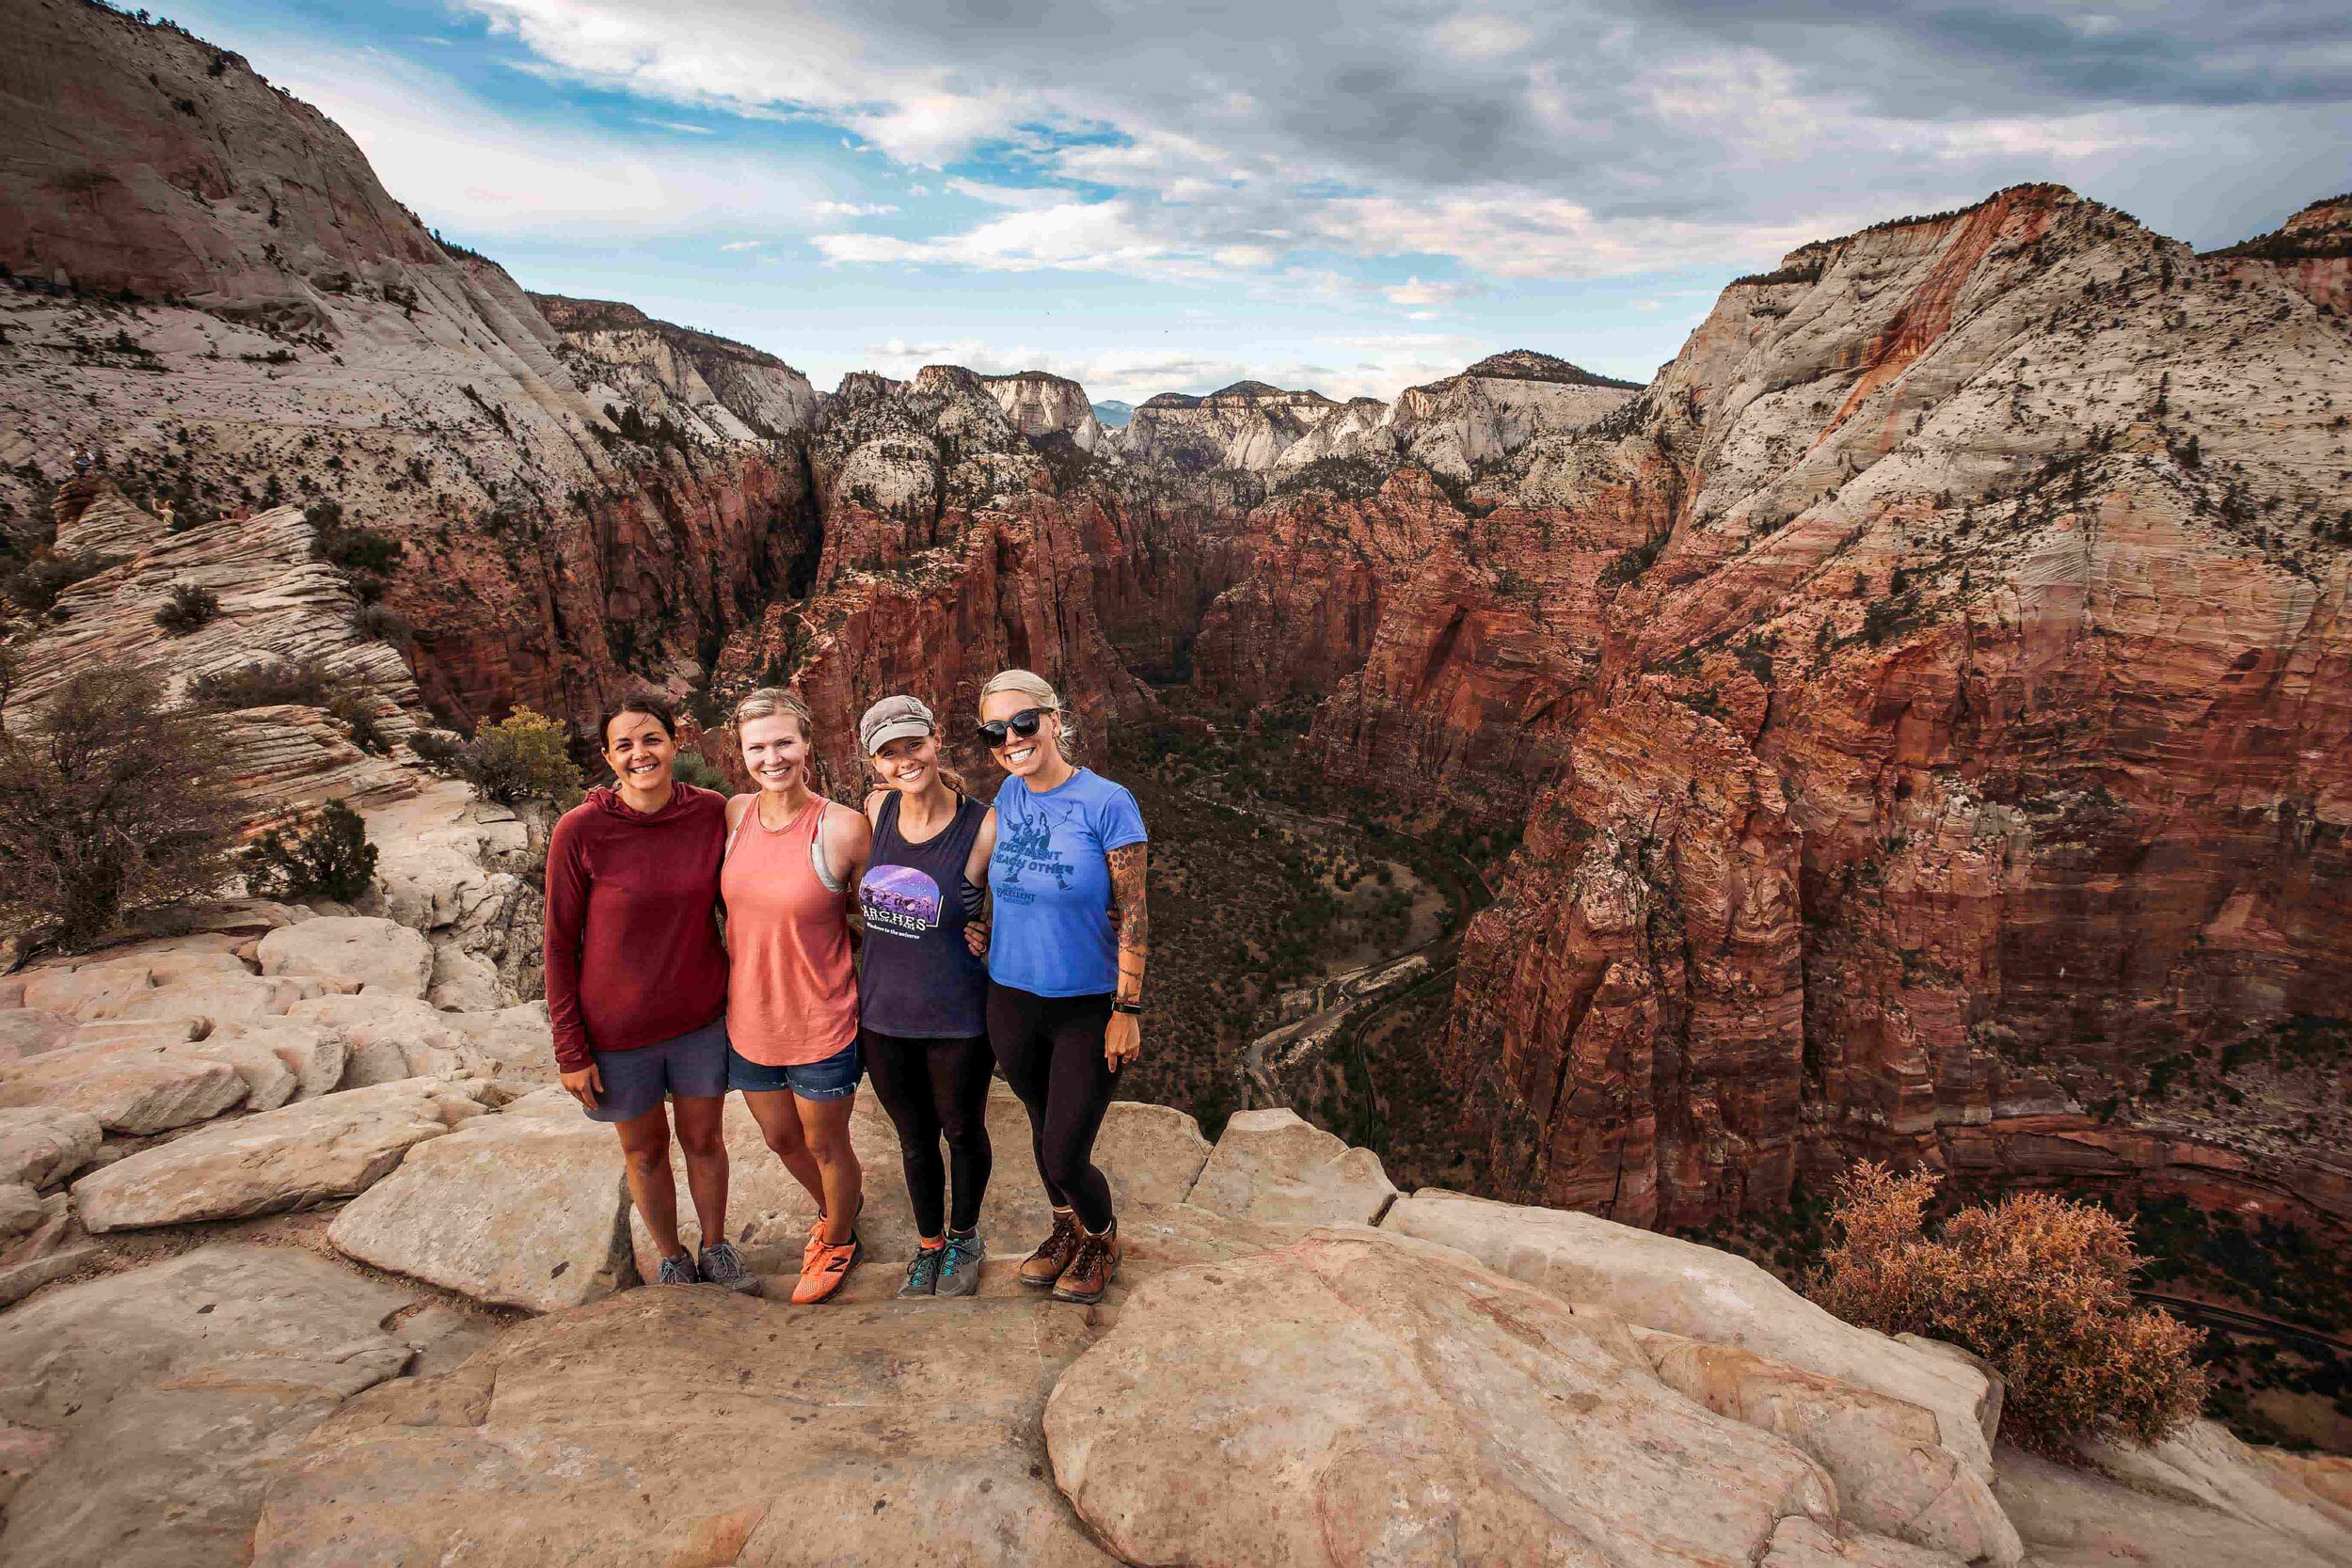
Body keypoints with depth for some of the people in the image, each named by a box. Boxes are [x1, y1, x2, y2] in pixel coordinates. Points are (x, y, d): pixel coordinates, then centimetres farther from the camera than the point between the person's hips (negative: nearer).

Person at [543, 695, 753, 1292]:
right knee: (645, 1150, 18)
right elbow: (560, 945, -9)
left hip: (701, 1017, 2)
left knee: (704, 1139, 17)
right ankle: (672, 1258, 42)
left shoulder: (712, 812, -10)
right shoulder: (580, 830, -17)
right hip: (618, 1028, -1)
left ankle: (716, 1246, 42)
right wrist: (570, 1050, -7)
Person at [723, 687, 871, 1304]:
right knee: (781, 1139, 26)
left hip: (820, 1023, -5)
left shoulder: (844, 828, -20)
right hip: (749, 1020, 5)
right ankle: (836, 1206, 56)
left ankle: (839, 1241, 47)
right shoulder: (735, 814, -6)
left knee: (825, 1145, 17)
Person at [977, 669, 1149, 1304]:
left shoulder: (1108, 804, -17)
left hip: (1089, 1007, -5)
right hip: (1012, 1002, 5)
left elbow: (1132, 913, -14)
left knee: (1066, 1156, 2)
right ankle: (1065, 1229, 49)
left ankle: (1103, 1239, 34)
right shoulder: (1009, 796, -1)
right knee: (1043, 1128, 22)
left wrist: (1127, 1010, -13)